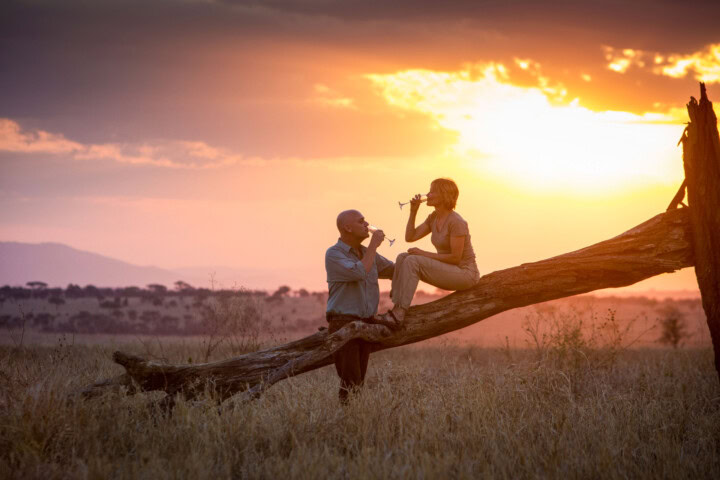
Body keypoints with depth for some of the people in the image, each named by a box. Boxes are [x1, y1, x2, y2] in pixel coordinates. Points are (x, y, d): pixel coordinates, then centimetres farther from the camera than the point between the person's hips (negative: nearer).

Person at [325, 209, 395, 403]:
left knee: (360, 380, 2)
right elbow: (359, 272, -22)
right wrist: (374, 245, -13)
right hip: (344, 322, -7)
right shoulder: (334, 254, -7)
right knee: (350, 382, -14)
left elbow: (393, 269, 29)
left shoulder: (367, 253, 16)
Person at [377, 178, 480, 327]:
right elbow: (410, 237, 9)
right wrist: (413, 211, -1)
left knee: (412, 261, -25)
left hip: (465, 273, -9)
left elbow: (455, 257, -21)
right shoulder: (433, 218, 8)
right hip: (448, 271, 9)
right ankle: (396, 308, -16)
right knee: (402, 258, -7)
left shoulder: (456, 222, -19)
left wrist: (424, 254, -18)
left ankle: (399, 314, -29)